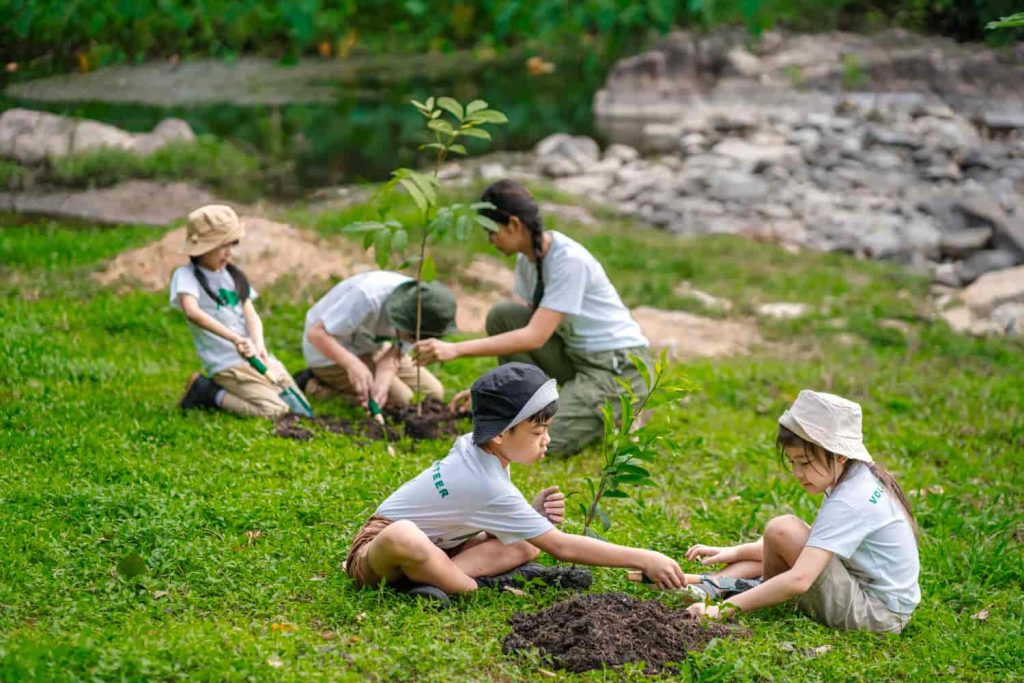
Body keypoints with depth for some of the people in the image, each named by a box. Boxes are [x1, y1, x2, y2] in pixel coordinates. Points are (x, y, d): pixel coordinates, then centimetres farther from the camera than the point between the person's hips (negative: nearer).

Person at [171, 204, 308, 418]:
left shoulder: (233, 274, 15)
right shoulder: (186, 276, -7)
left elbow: (251, 315, 7)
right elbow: (192, 312, -27)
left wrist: (259, 345, -15)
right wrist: (236, 339, -34)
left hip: (257, 358, 7)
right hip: (227, 365, -7)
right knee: (274, 410, -23)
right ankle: (207, 393, -3)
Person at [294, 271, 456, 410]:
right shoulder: (368, 298, -39)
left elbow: (394, 355, -19)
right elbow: (316, 333, -36)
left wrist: (381, 385, -40)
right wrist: (353, 364, -50)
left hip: (371, 348, 7)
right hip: (332, 350, -7)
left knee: (434, 393, 5)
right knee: (403, 401, -16)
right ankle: (320, 384, -3)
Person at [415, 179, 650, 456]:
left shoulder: (569, 260, -24)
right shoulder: (527, 259, 1)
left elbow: (535, 337, -28)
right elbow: (530, 328, 8)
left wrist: (455, 349, -31)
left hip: (621, 366, -8)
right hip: (575, 355, 8)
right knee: (501, 317, -9)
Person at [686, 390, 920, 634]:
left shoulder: (850, 504, -24)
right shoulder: (860, 480, 6)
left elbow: (799, 579, -32)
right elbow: (816, 546, 16)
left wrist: (726, 608, -31)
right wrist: (736, 552, 9)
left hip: (876, 613, -11)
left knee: (782, 529, -19)